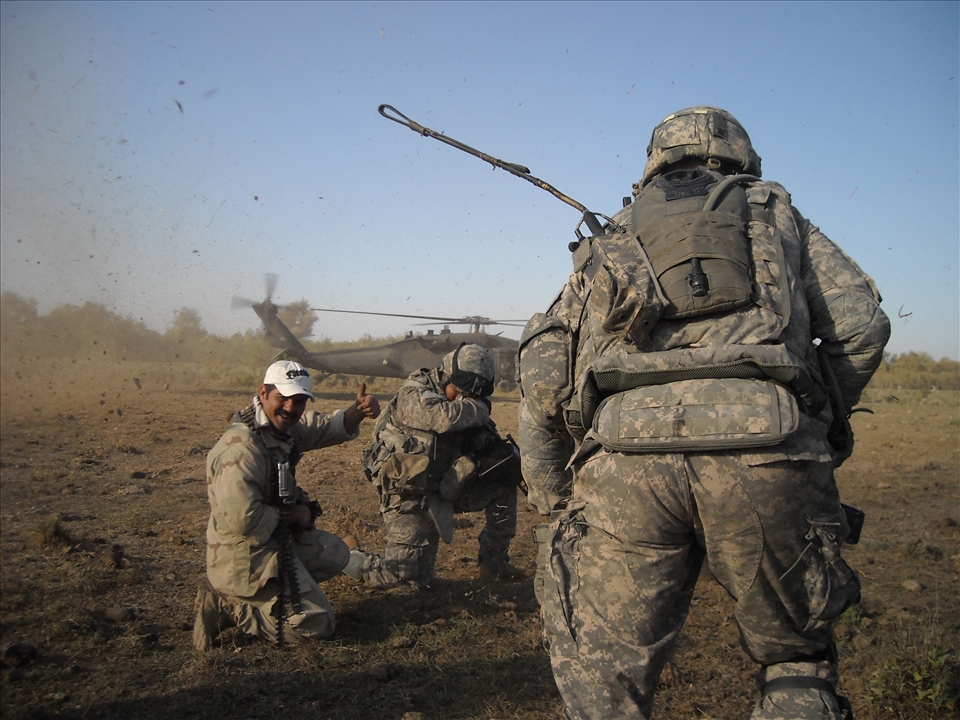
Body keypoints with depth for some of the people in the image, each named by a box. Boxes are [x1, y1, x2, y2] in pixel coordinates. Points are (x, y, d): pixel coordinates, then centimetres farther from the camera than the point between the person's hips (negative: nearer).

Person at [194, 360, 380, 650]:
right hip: (247, 556, -10)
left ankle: (269, 593, 13)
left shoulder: (283, 425, 1)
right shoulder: (242, 446, -28)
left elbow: (327, 427, 11)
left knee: (336, 552, 25)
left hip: (277, 539, 10)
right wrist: (293, 515, -17)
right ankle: (228, 608, -2)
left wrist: (358, 411, -12)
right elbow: (243, 519, -34)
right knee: (318, 624, -5)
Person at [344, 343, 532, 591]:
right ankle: (346, 558, 14)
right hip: (409, 496, -8)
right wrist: (478, 407, -19)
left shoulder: (459, 402, 5)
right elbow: (445, 418, -38)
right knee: (412, 578, -10)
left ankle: (494, 564, 13)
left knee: (503, 486, 3)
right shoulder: (414, 394, -18)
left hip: (443, 486, 8)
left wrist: (505, 454, -13)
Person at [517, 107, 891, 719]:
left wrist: (554, 507, 22)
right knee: (798, 664, 19)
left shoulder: (610, 244, 28)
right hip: (764, 456, 0)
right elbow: (861, 324, 12)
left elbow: (543, 371, 17)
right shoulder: (778, 217, 26)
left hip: (624, 459, 1)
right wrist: (821, 420, 26)